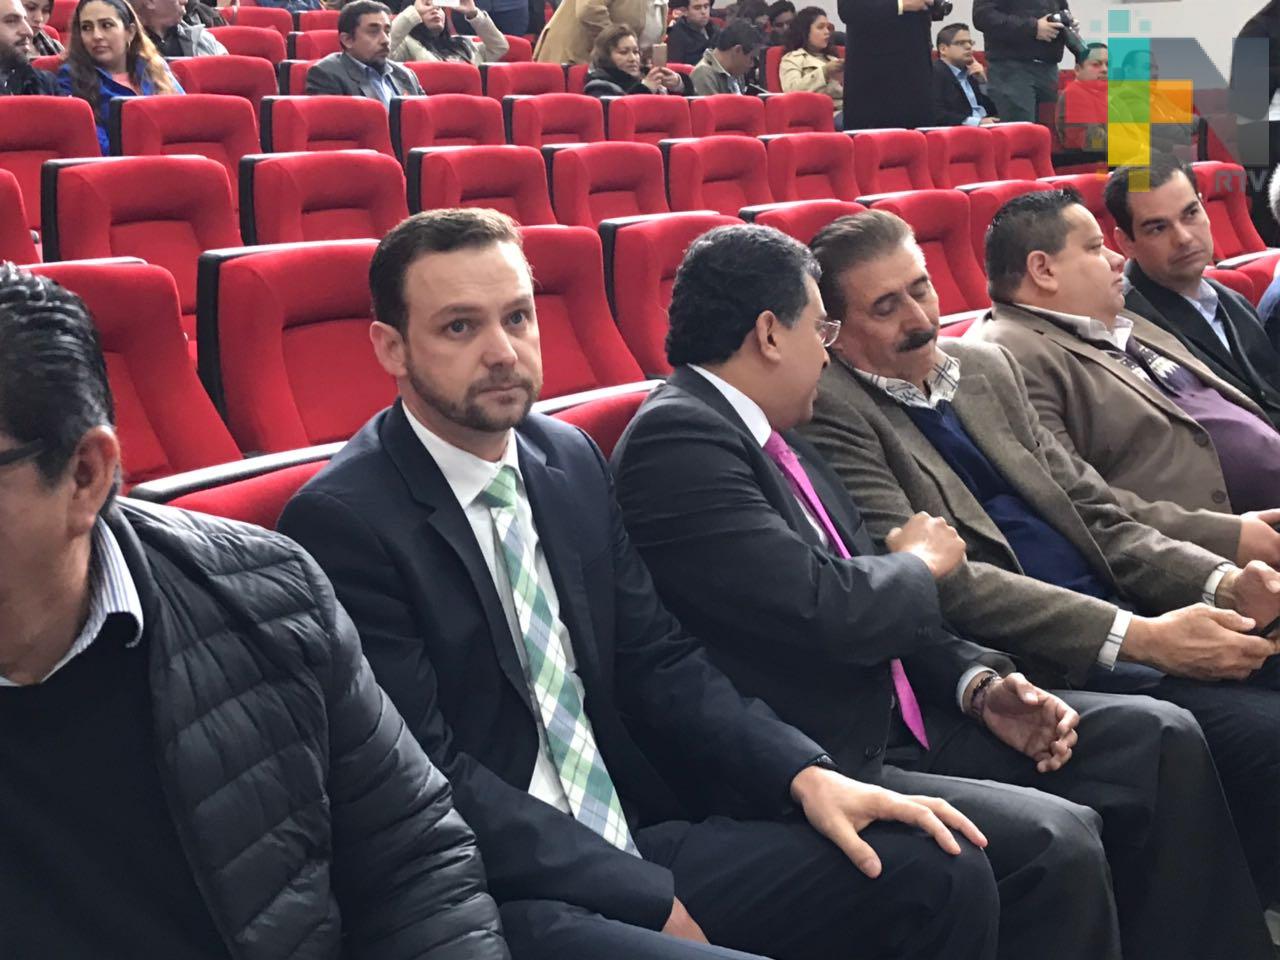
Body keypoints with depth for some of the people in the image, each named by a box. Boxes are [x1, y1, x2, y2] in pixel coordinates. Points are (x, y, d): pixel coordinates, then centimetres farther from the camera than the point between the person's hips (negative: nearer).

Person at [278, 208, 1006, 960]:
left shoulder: (573, 459, 10)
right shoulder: (343, 521, -12)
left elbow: (659, 660, 10)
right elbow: (427, 776, -15)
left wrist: (806, 775, -7)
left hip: (637, 837, 7)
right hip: (487, 896, -7)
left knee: (943, 875, -6)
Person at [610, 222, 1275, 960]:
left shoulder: (767, 432, 14)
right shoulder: (676, 439, -18)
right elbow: (825, 612, -25)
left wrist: (977, 683, -1)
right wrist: (918, 565, -4)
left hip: (893, 715, 10)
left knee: (1160, 739, 4)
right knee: (1054, 842, -28)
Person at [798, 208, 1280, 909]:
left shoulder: (986, 366, 16)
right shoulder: (830, 410, -8)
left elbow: (1095, 515, 16)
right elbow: (934, 579, -16)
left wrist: (1224, 583, -2)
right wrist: (1140, 637, -20)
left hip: (1120, 611, 8)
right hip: (1041, 661, -8)